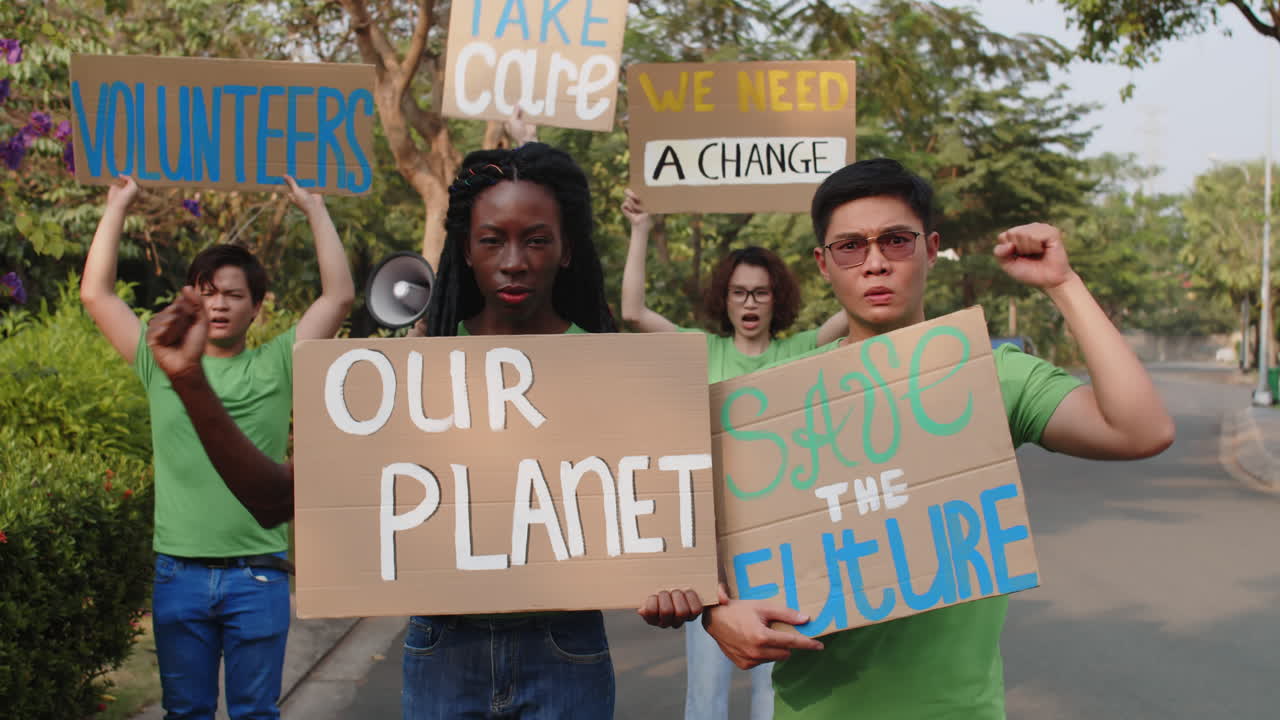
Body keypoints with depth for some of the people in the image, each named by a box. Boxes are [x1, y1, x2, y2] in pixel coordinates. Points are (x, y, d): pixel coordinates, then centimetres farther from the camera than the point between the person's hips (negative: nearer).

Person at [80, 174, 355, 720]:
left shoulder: (276, 366, 4)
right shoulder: (162, 363, 8)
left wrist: (315, 208, 4)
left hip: (258, 576, -1)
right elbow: (96, 294, 7)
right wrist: (117, 207, 9)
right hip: (179, 572, 1)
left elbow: (340, 296, 0)